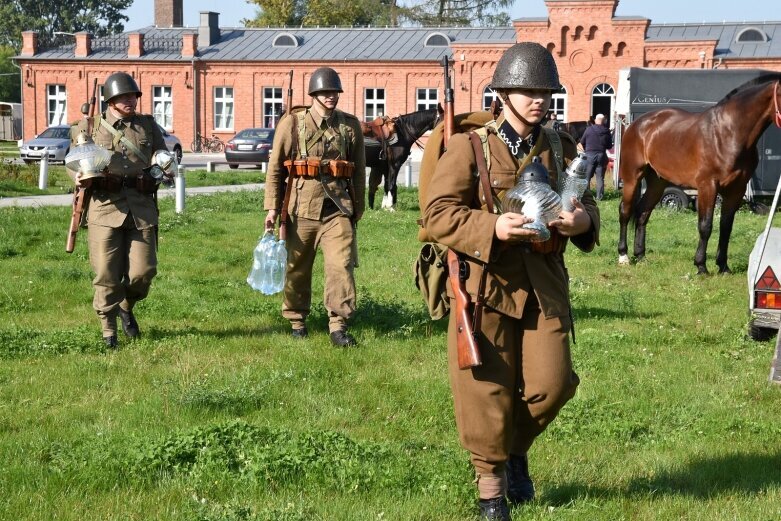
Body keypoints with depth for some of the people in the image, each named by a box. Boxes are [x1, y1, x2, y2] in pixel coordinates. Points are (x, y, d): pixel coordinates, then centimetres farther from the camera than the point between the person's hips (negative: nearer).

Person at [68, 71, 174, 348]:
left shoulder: (148, 126, 14)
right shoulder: (90, 126, 8)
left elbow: (162, 156, 22)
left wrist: (165, 165, -1)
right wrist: (79, 175, -6)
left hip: (141, 208, 2)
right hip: (104, 207, -2)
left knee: (143, 271, -2)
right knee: (106, 273, -2)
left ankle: (127, 307, 29)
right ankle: (108, 329, 11)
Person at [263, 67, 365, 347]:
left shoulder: (350, 125, 7)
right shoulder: (292, 123, 0)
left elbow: (359, 170, 14)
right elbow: (275, 167, 2)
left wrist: (357, 208, 15)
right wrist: (272, 207, -3)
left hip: (338, 208, 1)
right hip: (302, 206, -1)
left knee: (341, 265, -10)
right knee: (298, 268, 10)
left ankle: (338, 326, -6)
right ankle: (297, 320, 26)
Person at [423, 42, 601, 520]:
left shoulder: (560, 148, 11)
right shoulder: (469, 146, -4)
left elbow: (587, 204, 16)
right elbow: (438, 215, -9)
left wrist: (583, 220, -9)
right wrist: (493, 228, -24)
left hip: (544, 283, 4)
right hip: (485, 281, -4)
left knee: (550, 384, 0)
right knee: (489, 391, 2)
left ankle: (516, 450, 29)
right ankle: (491, 481, 19)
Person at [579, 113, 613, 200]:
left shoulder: (589, 129, -6)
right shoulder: (607, 131, -2)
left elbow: (582, 142, 2)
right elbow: (610, 146, 4)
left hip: (590, 155, -1)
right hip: (601, 155, 1)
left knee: (587, 176, 6)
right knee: (600, 177, 5)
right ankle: (599, 196, 4)